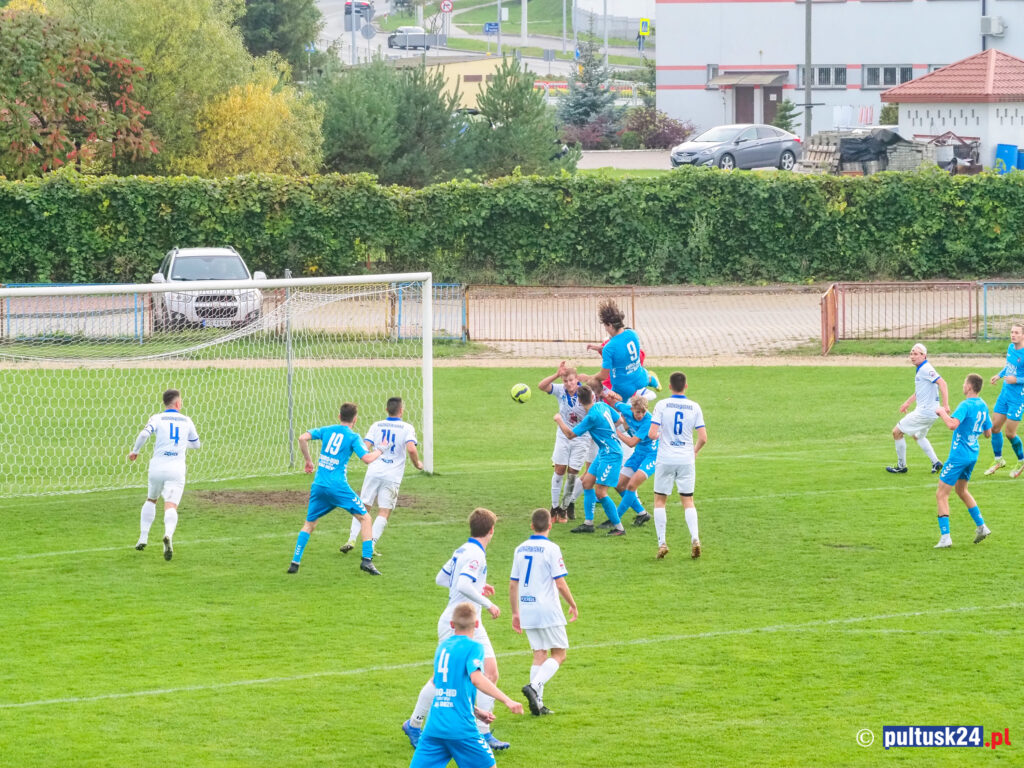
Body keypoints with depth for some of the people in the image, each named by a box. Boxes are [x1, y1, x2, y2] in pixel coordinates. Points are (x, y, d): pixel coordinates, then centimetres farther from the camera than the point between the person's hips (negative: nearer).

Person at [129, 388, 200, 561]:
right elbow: (195, 444, 24)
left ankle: (143, 538, 20)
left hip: (157, 468, 1)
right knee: (171, 506, -11)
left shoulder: (157, 418, 4)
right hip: (177, 470, -1)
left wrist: (135, 451, 2)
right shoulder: (186, 421, 12)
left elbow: (144, 434, -15)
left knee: (151, 500, 25)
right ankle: (168, 535, -40)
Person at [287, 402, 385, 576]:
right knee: (365, 518, 8)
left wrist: (308, 461, 11)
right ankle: (367, 560, -3)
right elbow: (367, 458, -11)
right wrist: (380, 450, 8)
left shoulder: (326, 430, 11)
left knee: (310, 524, 18)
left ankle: (295, 563, 10)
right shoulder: (353, 437, -1)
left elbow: (302, 438, 0)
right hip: (338, 486, -4)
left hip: (319, 485, 4)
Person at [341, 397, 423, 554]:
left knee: (363, 507, 12)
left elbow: (365, 448, -1)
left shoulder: (377, 425, 7)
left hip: (373, 472, 3)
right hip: (392, 476, -3)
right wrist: (417, 463, 3)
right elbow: (411, 448, -16)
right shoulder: (407, 428, -1)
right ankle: (371, 545, -8)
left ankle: (351, 540, 2)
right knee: (385, 512, 2)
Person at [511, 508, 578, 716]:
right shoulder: (551, 549, -10)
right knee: (559, 654, 3)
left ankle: (537, 703, 5)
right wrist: (573, 605, 1)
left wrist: (515, 612, 19)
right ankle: (534, 686, -18)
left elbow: (513, 584, 11)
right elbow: (560, 583, -12)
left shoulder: (520, 549, 8)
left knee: (539, 655, 12)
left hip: (526, 611, 6)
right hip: (547, 610, -6)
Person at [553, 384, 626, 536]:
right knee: (587, 482, 12)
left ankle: (619, 528, -3)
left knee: (600, 492, -10)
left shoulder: (592, 417, -23)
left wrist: (559, 420, 1)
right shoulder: (602, 406, 1)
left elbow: (570, 434, -16)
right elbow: (619, 420, 17)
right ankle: (588, 523, 17)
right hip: (603, 453, 10)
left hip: (610, 456, -10)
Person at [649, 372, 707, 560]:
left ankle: (662, 542, 2)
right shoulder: (694, 407, -1)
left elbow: (652, 434, -13)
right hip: (687, 459, 2)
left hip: (665, 459, -2)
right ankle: (695, 538, -7)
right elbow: (703, 438, -3)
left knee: (659, 500, 10)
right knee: (688, 500, 11)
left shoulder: (662, 405, -7)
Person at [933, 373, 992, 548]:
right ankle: (981, 527, 27)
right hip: (973, 454, 9)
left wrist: (942, 412, -19)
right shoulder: (983, 406, 6)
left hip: (959, 455, -9)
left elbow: (952, 424, -36)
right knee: (961, 490, 28)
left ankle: (945, 537, -9)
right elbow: (988, 433, 15)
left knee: (941, 494, -2)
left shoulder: (966, 406, -20)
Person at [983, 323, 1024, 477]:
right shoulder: (1011, 348, 4)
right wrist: (999, 375, 10)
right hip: (1005, 394, 7)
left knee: (1010, 433, -2)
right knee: (995, 427, 9)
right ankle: (998, 460, 27)